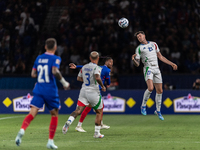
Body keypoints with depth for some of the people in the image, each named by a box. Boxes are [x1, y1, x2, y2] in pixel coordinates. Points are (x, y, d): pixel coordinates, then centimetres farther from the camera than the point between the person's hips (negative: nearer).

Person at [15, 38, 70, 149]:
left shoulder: (39, 58, 12)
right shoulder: (55, 59, -5)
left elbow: (33, 74, 13)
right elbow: (55, 71, -22)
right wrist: (64, 82, -11)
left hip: (38, 90, 4)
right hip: (50, 91, -4)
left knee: (32, 113, -7)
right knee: (54, 115, 13)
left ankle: (22, 130, -37)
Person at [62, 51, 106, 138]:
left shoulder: (84, 67, 10)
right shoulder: (96, 67, -10)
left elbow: (79, 78, 18)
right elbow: (97, 78, -27)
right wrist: (102, 86, -12)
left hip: (83, 91, 5)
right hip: (93, 92, -5)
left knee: (78, 110, -3)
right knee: (99, 112, 12)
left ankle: (68, 122, -31)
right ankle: (97, 133, 13)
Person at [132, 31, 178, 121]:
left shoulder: (153, 44, 16)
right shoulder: (139, 48, 5)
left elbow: (160, 57, 23)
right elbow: (137, 64, 1)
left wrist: (171, 64, 19)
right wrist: (134, 60, -21)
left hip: (156, 69, 4)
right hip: (148, 68, -4)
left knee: (159, 91, 4)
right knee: (150, 88, -26)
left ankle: (158, 111, 20)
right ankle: (143, 106, -7)